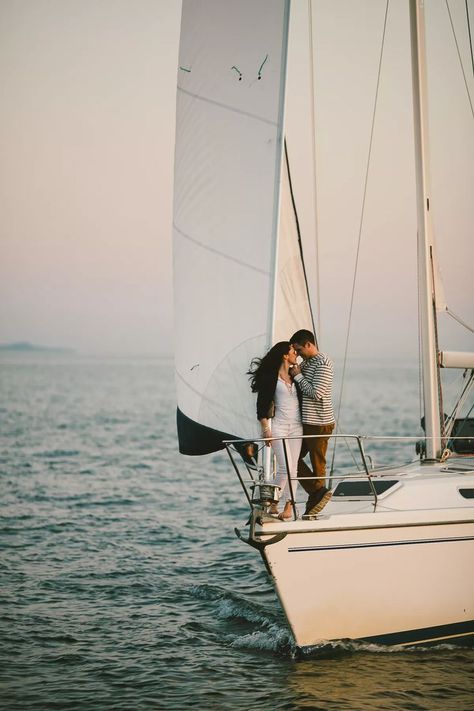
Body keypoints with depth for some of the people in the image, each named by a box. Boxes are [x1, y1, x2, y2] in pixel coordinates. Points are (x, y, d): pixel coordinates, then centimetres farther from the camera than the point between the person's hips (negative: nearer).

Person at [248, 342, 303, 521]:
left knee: (293, 467, 4)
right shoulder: (271, 376, -6)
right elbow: (262, 403, -6)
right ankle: (273, 503, 4)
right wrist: (265, 428, -9)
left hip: (296, 426, 5)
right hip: (279, 425, -5)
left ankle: (288, 506, 10)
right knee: (284, 467, -11)